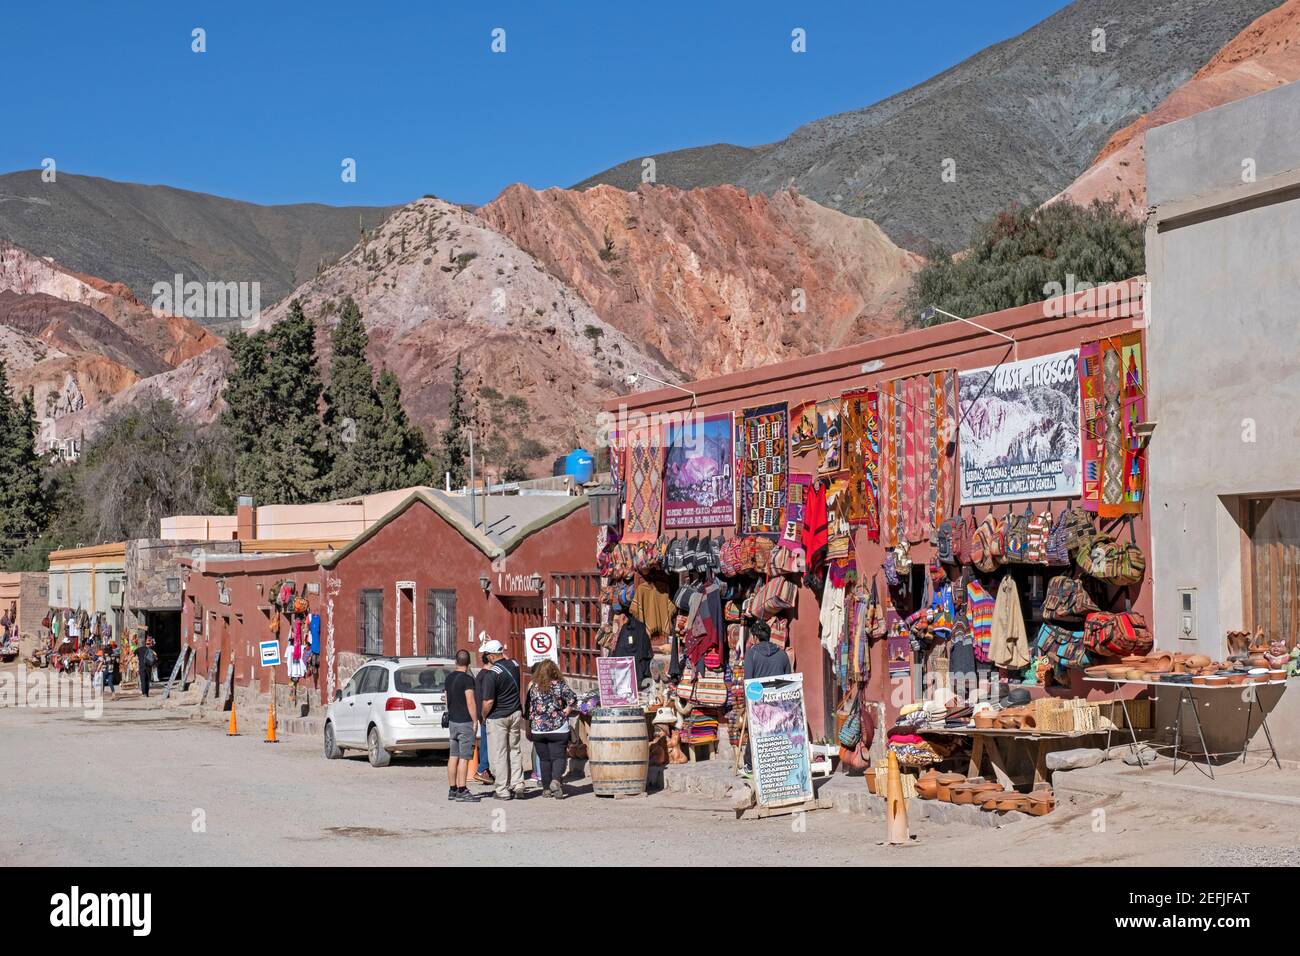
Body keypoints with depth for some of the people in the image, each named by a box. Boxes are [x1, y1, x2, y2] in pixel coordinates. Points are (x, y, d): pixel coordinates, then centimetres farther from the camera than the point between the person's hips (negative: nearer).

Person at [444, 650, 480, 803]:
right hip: (465, 722, -8)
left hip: (452, 721, 8)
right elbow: (470, 702, -18)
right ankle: (461, 791, -7)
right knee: (464, 758, -6)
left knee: (453, 756, 10)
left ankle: (452, 790, 14)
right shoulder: (467, 679, -14)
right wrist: (475, 721, -11)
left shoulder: (449, 678, 9)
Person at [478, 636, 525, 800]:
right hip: (515, 714, 6)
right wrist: (490, 642, 31)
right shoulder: (514, 665, -1)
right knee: (514, 750, 16)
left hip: (497, 718, -6)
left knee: (499, 754, 2)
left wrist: (484, 716, -2)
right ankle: (517, 784, 12)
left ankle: (503, 790, 5)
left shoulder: (492, 674, -21)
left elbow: (488, 702, -21)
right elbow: (505, 658, 25)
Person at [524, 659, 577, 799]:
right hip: (558, 729, -2)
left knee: (544, 759, 9)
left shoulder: (533, 686, 2)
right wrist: (565, 713, -1)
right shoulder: (560, 685, -3)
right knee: (558, 756, 0)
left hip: (538, 729, 2)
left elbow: (528, 709, 5)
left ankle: (546, 788, 9)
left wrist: (528, 729, 15)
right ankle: (556, 780, -24)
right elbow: (573, 699, -14)